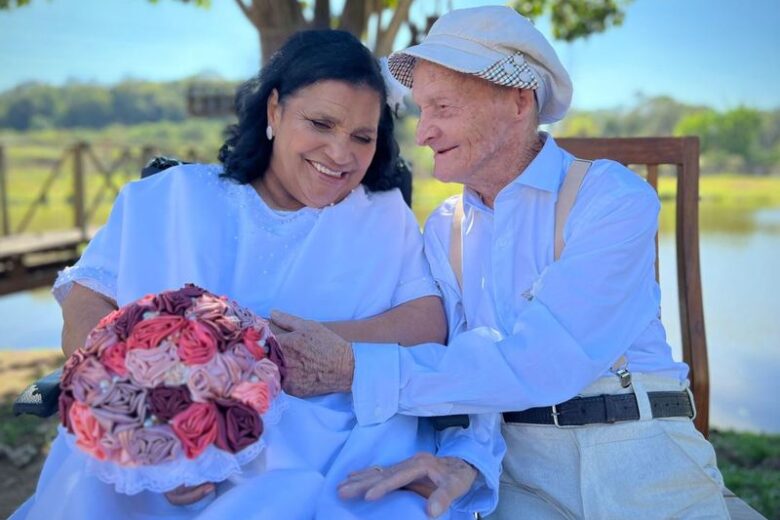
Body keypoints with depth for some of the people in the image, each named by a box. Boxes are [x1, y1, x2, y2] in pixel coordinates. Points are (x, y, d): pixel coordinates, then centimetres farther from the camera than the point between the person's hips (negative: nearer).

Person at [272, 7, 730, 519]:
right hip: (519, 468, 2)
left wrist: (356, 367, -26)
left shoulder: (614, 199, -10)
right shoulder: (443, 230, 7)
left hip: (641, 459, -2)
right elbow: (453, 364, -2)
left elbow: (539, 362, -22)